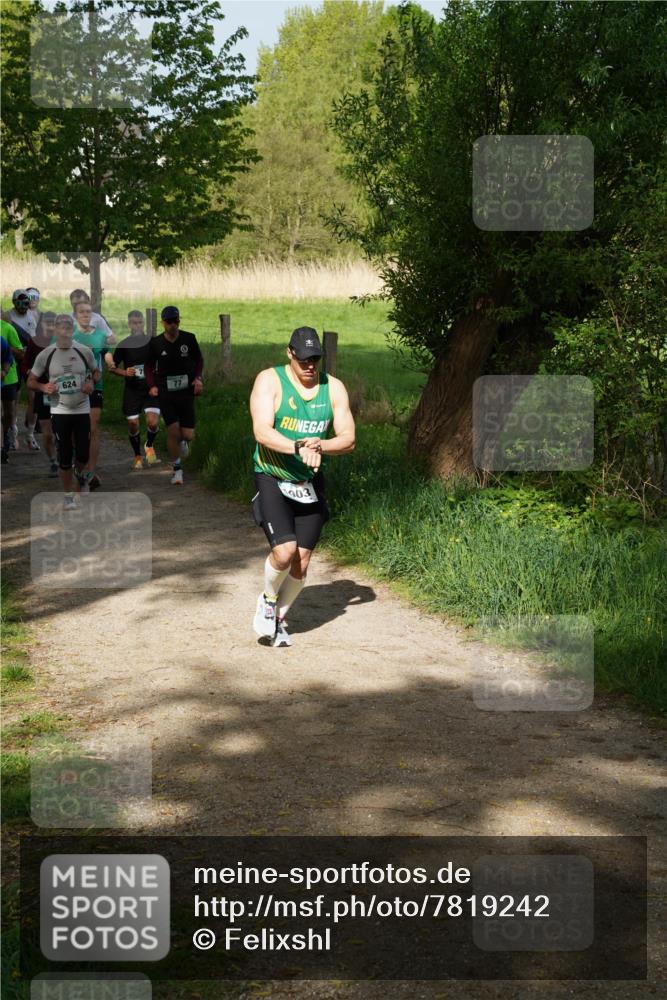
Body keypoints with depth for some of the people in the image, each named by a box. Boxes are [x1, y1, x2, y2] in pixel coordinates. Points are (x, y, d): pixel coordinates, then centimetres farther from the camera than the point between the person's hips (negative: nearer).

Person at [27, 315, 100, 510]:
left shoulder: (84, 351, -2)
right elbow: (31, 381, 4)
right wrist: (43, 387, -17)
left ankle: (80, 475, 38)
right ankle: (68, 496, 14)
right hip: (60, 412, -1)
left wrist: (92, 383, -8)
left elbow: (96, 372, 13)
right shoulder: (45, 355, -5)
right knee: (64, 457, 0)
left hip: (82, 410, 1)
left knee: (83, 454, 3)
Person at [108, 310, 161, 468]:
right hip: (131, 390, 0)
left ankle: (149, 446, 15)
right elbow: (112, 367, 5)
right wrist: (125, 373, -14)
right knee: (133, 425, 2)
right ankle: (137, 456, 24)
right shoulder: (124, 345, -1)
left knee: (153, 422, -16)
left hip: (150, 389, 0)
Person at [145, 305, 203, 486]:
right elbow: (149, 366, 12)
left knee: (188, 435, -2)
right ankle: (176, 469, 6)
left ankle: (182, 440, 38)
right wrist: (152, 386, -2)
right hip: (165, 392, -1)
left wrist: (198, 378, -4)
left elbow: (199, 360, 12)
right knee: (173, 430, -11)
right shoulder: (156, 343, -2)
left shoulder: (189, 339, -2)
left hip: (186, 391, 1)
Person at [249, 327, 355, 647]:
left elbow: (348, 439, -1)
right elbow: (262, 432, -20)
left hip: (310, 485, 4)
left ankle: (279, 617, 28)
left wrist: (319, 446, -22)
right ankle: (267, 599, 11)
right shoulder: (269, 380, -9)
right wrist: (299, 447, -36)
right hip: (272, 480, -4)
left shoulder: (333, 387, 2)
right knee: (284, 552, -20)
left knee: (301, 562, 4)